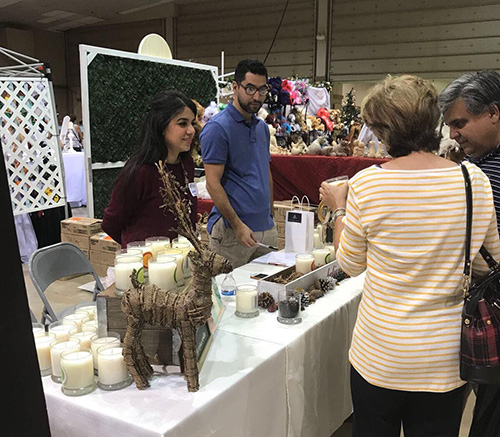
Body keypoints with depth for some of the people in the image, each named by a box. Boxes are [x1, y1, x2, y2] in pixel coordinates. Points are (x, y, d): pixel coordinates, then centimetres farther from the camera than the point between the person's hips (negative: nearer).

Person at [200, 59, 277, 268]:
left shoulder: (262, 127, 14)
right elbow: (213, 183, -16)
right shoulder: (218, 127, -11)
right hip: (232, 231, -7)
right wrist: (238, 225, -20)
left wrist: (270, 215, 16)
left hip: (267, 229, 8)